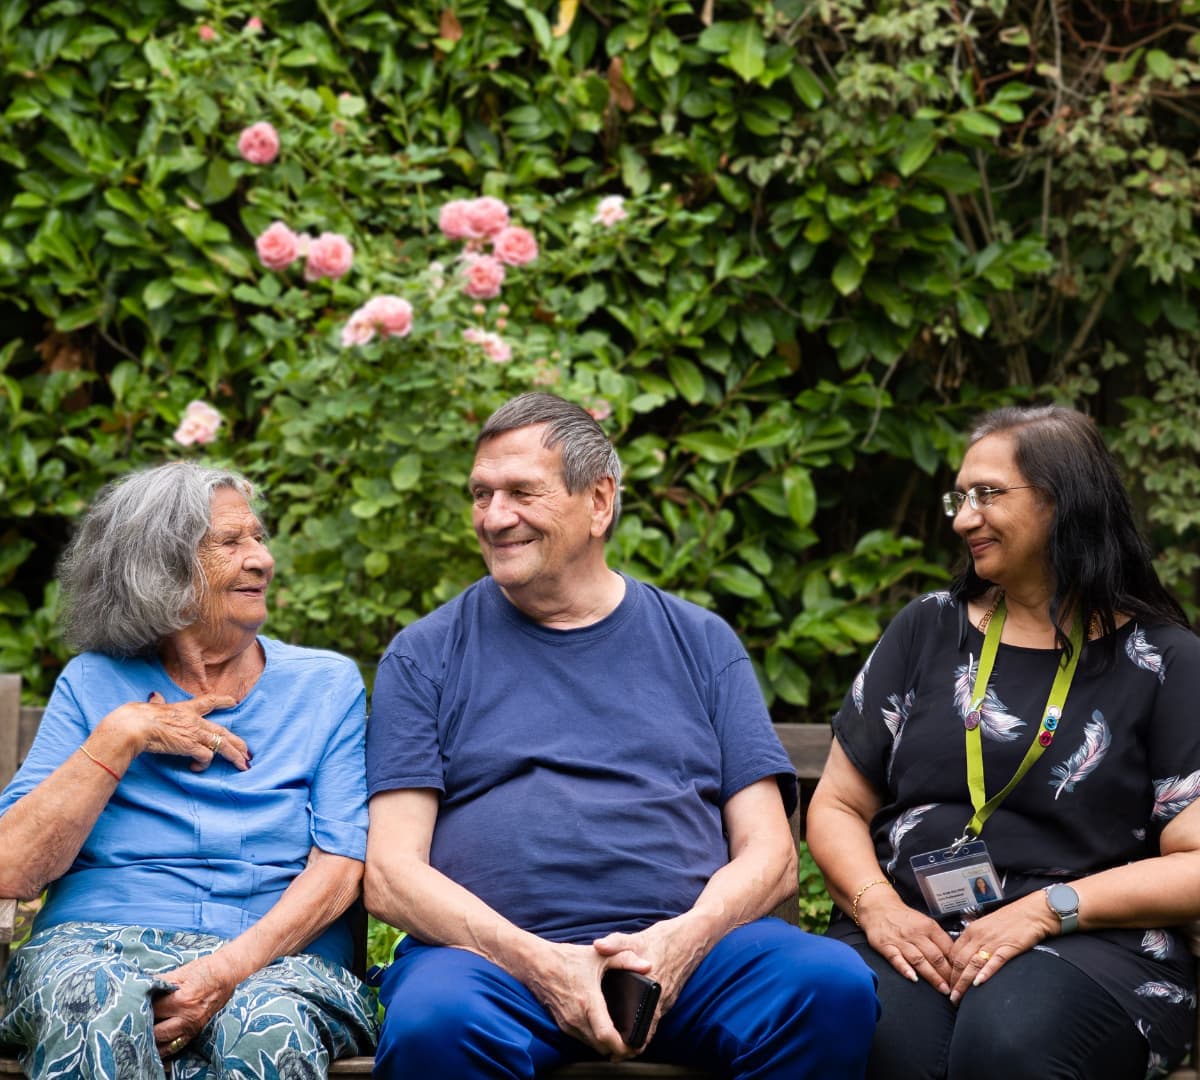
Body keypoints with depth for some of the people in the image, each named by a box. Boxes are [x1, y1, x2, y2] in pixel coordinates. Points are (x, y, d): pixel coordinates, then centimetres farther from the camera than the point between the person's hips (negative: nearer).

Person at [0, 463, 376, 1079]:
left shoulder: (327, 685, 15)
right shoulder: (93, 684, 13)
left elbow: (340, 865, 1)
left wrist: (232, 966, -17)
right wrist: (119, 737, -4)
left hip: (274, 960, 0)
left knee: (269, 1029, -38)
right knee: (99, 1009, -38)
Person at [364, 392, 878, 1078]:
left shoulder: (700, 643, 16)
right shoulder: (426, 655, 12)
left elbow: (769, 857, 10)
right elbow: (390, 873, 3)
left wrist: (680, 941, -12)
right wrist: (538, 963, -14)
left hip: (686, 944, 2)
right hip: (491, 954, -2)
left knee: (836, 985, -28)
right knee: (432, 1023, -37)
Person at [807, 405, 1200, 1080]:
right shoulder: (928, 631, 18)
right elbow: (838, 805, 16)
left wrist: (1045, 911, -13)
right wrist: (876, 903, -5)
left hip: (1089, 944, -1)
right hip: (906, 933, 2)